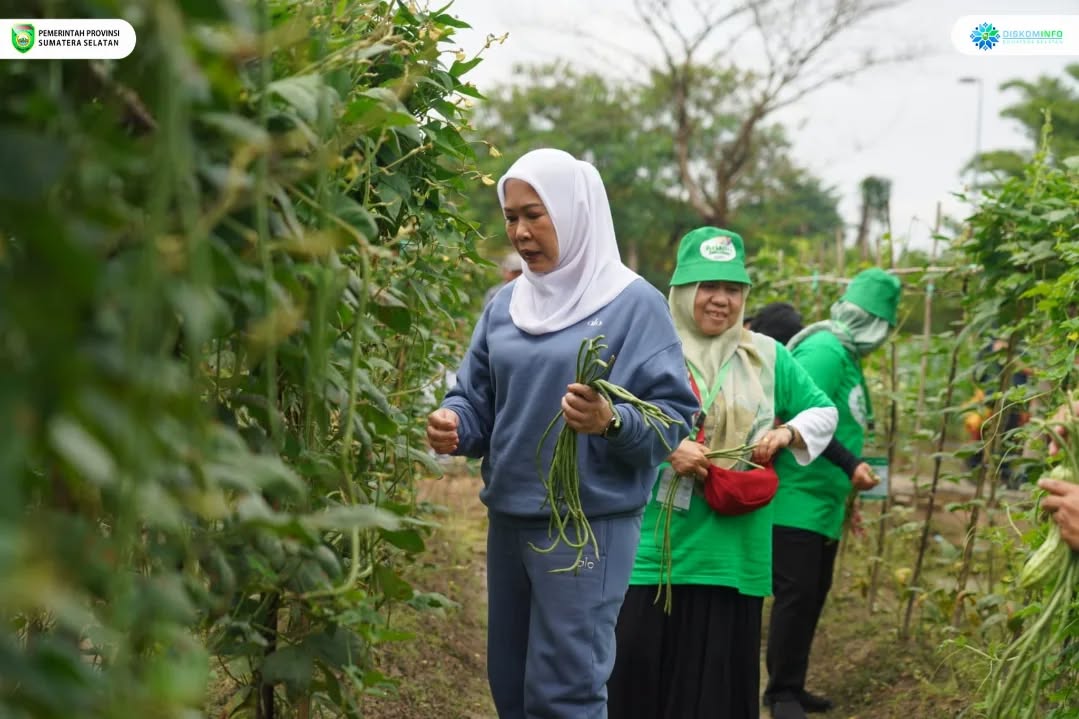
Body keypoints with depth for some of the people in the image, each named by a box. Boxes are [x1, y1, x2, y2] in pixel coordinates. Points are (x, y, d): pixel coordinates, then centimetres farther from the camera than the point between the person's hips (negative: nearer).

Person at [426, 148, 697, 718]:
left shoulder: (633, 304, -8)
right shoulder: (506, 305, 9)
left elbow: (674, 418, -12)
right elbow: (476, 398, 13)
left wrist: (613, 422, -31)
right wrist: (451, 423, -9)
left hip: (589, 524, -6)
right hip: (509, 518, 6)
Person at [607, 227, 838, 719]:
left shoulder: (767, 357, 9)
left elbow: (824, 412, 19)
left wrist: (788, 433, -1)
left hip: (732, 557, 3)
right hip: (654, 550, -2)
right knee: (639, 677, 1)